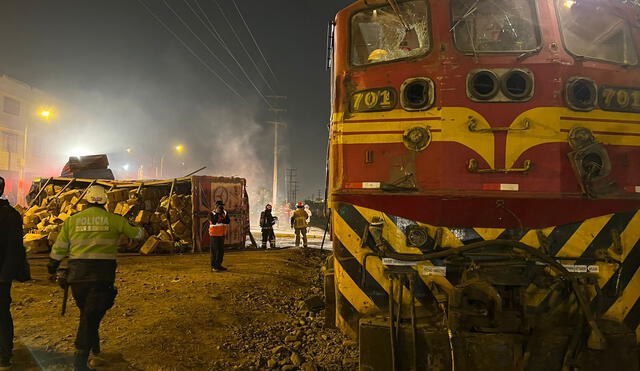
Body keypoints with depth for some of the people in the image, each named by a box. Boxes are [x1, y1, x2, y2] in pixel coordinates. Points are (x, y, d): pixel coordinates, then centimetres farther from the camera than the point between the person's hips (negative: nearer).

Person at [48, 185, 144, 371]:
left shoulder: (72, 220, 5)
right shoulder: (114, 219, -1)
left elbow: (59, 248, 11)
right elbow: (136, 233, 13)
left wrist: (52, 268, 26)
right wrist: (143, 230, 37)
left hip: (78, 273, 3)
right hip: (102, 274, -3)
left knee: (86, 311, 22)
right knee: (92, 315, 0)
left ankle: (94, 345, 40)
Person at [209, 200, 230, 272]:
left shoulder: (224, 213, 8)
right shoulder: (211, 214, -8)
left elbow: (228, 222, -3)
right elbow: (214, 222, -24)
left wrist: (224, 217, -19)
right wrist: (217, 213, -22)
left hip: (222, 235, 7)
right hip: (214, 235, -6)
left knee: (221, 251, 11)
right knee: (214, 251, -5)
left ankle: (218, 265, 21)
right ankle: (213, 267, 0)